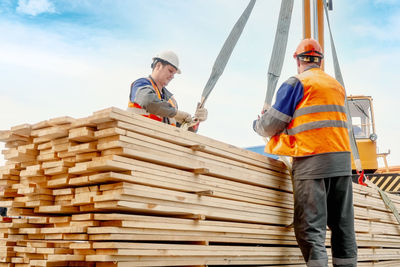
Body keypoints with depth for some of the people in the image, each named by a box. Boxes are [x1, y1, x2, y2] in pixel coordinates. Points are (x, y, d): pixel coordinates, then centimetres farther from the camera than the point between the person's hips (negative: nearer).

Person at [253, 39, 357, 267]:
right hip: (343, 160, 7)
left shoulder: (296, 83, 0)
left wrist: (257, 124, 21)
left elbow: (271, 125, -1)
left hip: (311, 161, -6)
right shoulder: (338, 86, 21)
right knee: (343, 225, 10)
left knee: (311, 226, -6)